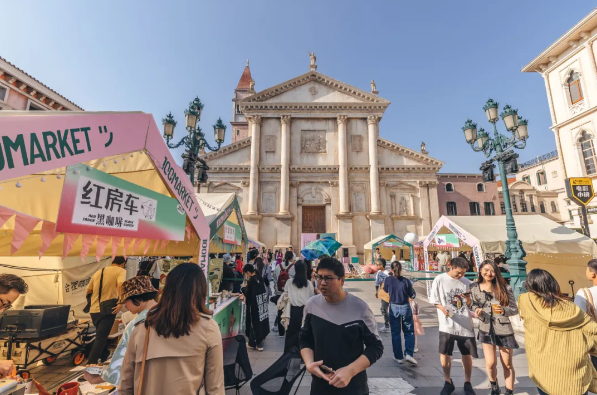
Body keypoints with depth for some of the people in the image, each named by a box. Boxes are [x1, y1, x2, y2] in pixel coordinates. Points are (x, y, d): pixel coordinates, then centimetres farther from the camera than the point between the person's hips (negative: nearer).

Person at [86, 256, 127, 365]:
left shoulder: (98, 272, 13)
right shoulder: (121, 271, -6)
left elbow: (88, 291, 19)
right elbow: (120, 285, -25)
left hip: (94, 310, 7)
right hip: (108, 310, -7)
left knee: (101, 336, 25)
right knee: (100, 338, -1)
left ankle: (105, 356, 39)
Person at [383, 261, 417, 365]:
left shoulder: (388, 280, -10)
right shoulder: (406, 281, -13)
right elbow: (413, 295, -4)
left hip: (394, 308, 0)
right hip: (405, 308, 0)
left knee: (395, 333, 13)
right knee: (409, 332, 17)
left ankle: (398, 357, 19)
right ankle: (409, 354, 5)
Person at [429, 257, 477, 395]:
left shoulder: (466, 282, 4)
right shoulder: (439, 280, -7)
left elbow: (469, 305, 9)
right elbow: (434, 301, -3)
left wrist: (468, 299, -12)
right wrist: (443, 309, -21)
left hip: (465, 324, 3)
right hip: (447, 325, -2)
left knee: (467, 354, 12)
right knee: (444, 354, 3)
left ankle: (467, 383, 34)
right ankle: (448, 382, 25)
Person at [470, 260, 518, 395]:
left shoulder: (505, 288, -9)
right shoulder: (474, 288, -5)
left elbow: (515, 309, -5)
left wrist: (504, 310, -25)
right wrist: (477, 311, -15)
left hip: (504, 329, -1)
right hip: (486, 329, 1)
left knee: (507, 364, 11)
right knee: (490, 363, 1)